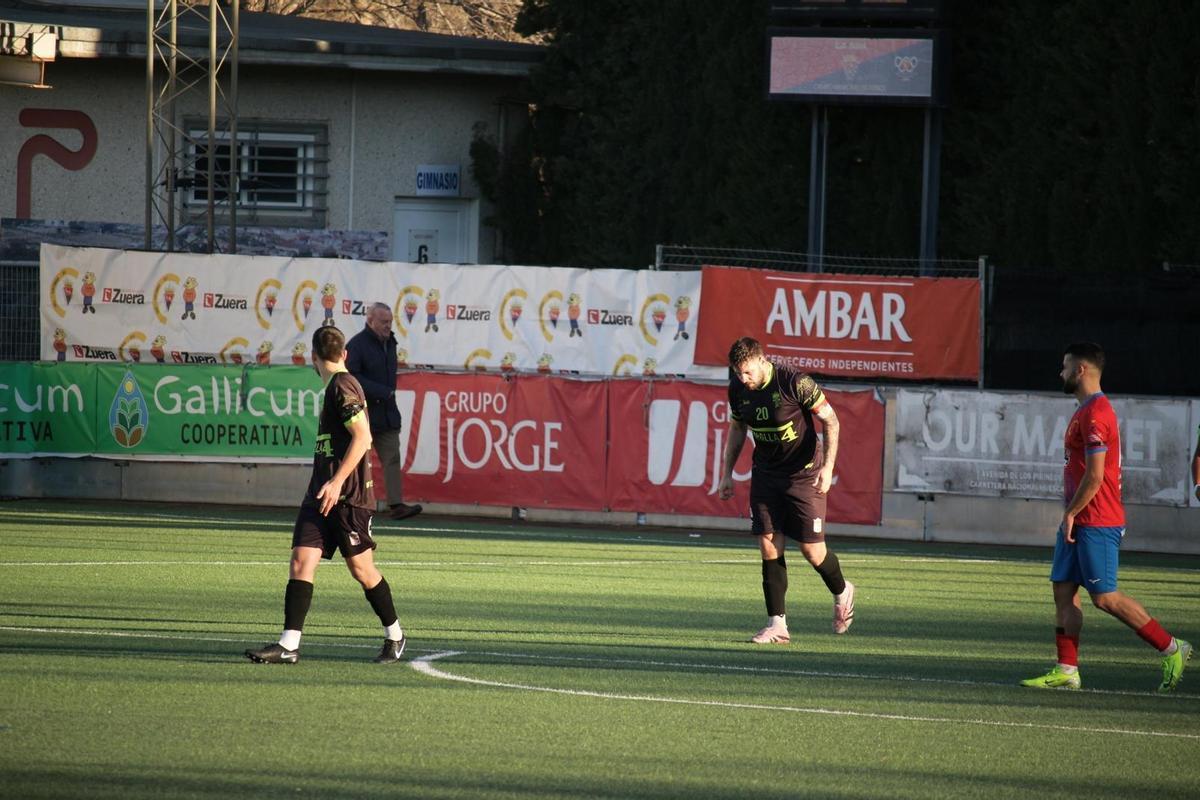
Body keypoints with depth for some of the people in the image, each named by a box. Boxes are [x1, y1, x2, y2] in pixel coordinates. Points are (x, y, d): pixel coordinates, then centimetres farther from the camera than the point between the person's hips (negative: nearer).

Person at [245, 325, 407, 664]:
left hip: (349, 496, -9)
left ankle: (394, 636, 21)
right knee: (301, 561, -3)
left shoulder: (342, 386, -13)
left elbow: (363, 436, -22)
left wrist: (337, 481, -25)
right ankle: (289, 645, -8)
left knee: (361, 566, 3)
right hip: (321, 494, 9)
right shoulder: (335, 387, 16)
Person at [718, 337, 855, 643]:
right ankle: (777, 625, -2)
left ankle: (842, 592, 28)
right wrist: (727, 473, 12)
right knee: (769, 547, -5)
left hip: (804, 475, -5)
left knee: (813, 551, -3)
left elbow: (831, 420, -13)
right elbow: (737, 429, 15)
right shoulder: (738, 389, -3)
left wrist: (828, 466, -20)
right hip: (765, 475, 5)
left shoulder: (795, 384, -20)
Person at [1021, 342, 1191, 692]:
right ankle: (1066, 670, 6)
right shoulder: (1086, 411, 16)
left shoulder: (1095, 414, -17)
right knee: (1063, 591, 5)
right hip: (1079, 522, 10)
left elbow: (1094, 475, -22)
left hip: (1097, 523, -10)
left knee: (1105, 597, -7)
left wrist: (1071, 512, -15)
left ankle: (1171, 649, 3)